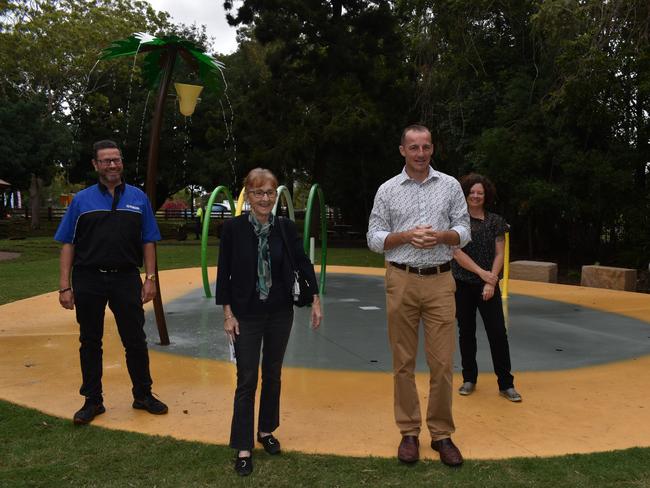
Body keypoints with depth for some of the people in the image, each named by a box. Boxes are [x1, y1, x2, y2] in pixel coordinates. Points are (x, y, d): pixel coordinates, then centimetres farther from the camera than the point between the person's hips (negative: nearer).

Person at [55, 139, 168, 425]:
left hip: (126, 278, 0)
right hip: (88, 280, 0)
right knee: (90, 342, 10)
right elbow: (68, 244, 1)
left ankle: (143, 395, 23)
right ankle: (93, 401, 24)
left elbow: (148, 242, 6)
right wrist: (65, 285, -5)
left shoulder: (138, 198, 5)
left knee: (136, 340, 6)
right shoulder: (82, 200, 3)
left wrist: (150, 278, -1)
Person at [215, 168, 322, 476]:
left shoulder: (286, 228, -3)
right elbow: (223, 273, -7)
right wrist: (228, 314, -8)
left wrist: (315, 299, -5)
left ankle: (266, 431, 34)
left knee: (272, 375, 14)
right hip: (246, 315, -3)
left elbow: (303, 262, 1)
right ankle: (243, 449, 9)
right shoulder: (233, 228, -9)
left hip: (280, 312, 3)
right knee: (247, 380, -1)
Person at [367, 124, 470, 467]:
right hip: (401, 281, 0)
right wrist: (407, 236, -12)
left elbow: (464, 232, 7)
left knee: (442, 362, 1)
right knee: (403, 361, 6)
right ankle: (409, 432, 18)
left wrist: (440, 236, -13)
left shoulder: (450, 185, 7)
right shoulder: (387, 190, 5)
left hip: (440, 282, 1)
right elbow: (374, 239, 3)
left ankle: (441, 433, 15)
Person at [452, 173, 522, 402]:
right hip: (462, 285, 0)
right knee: (466, 332, 8)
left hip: (488, 286, 1)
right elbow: (457, 253, -9)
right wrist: (481, 272, -18)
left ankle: (506, 384, 7)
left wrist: (491, 282, -11)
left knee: (498, 333, -2)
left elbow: (500, 254, 0)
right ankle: (469, 379, 22)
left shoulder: (496, 221, 4)